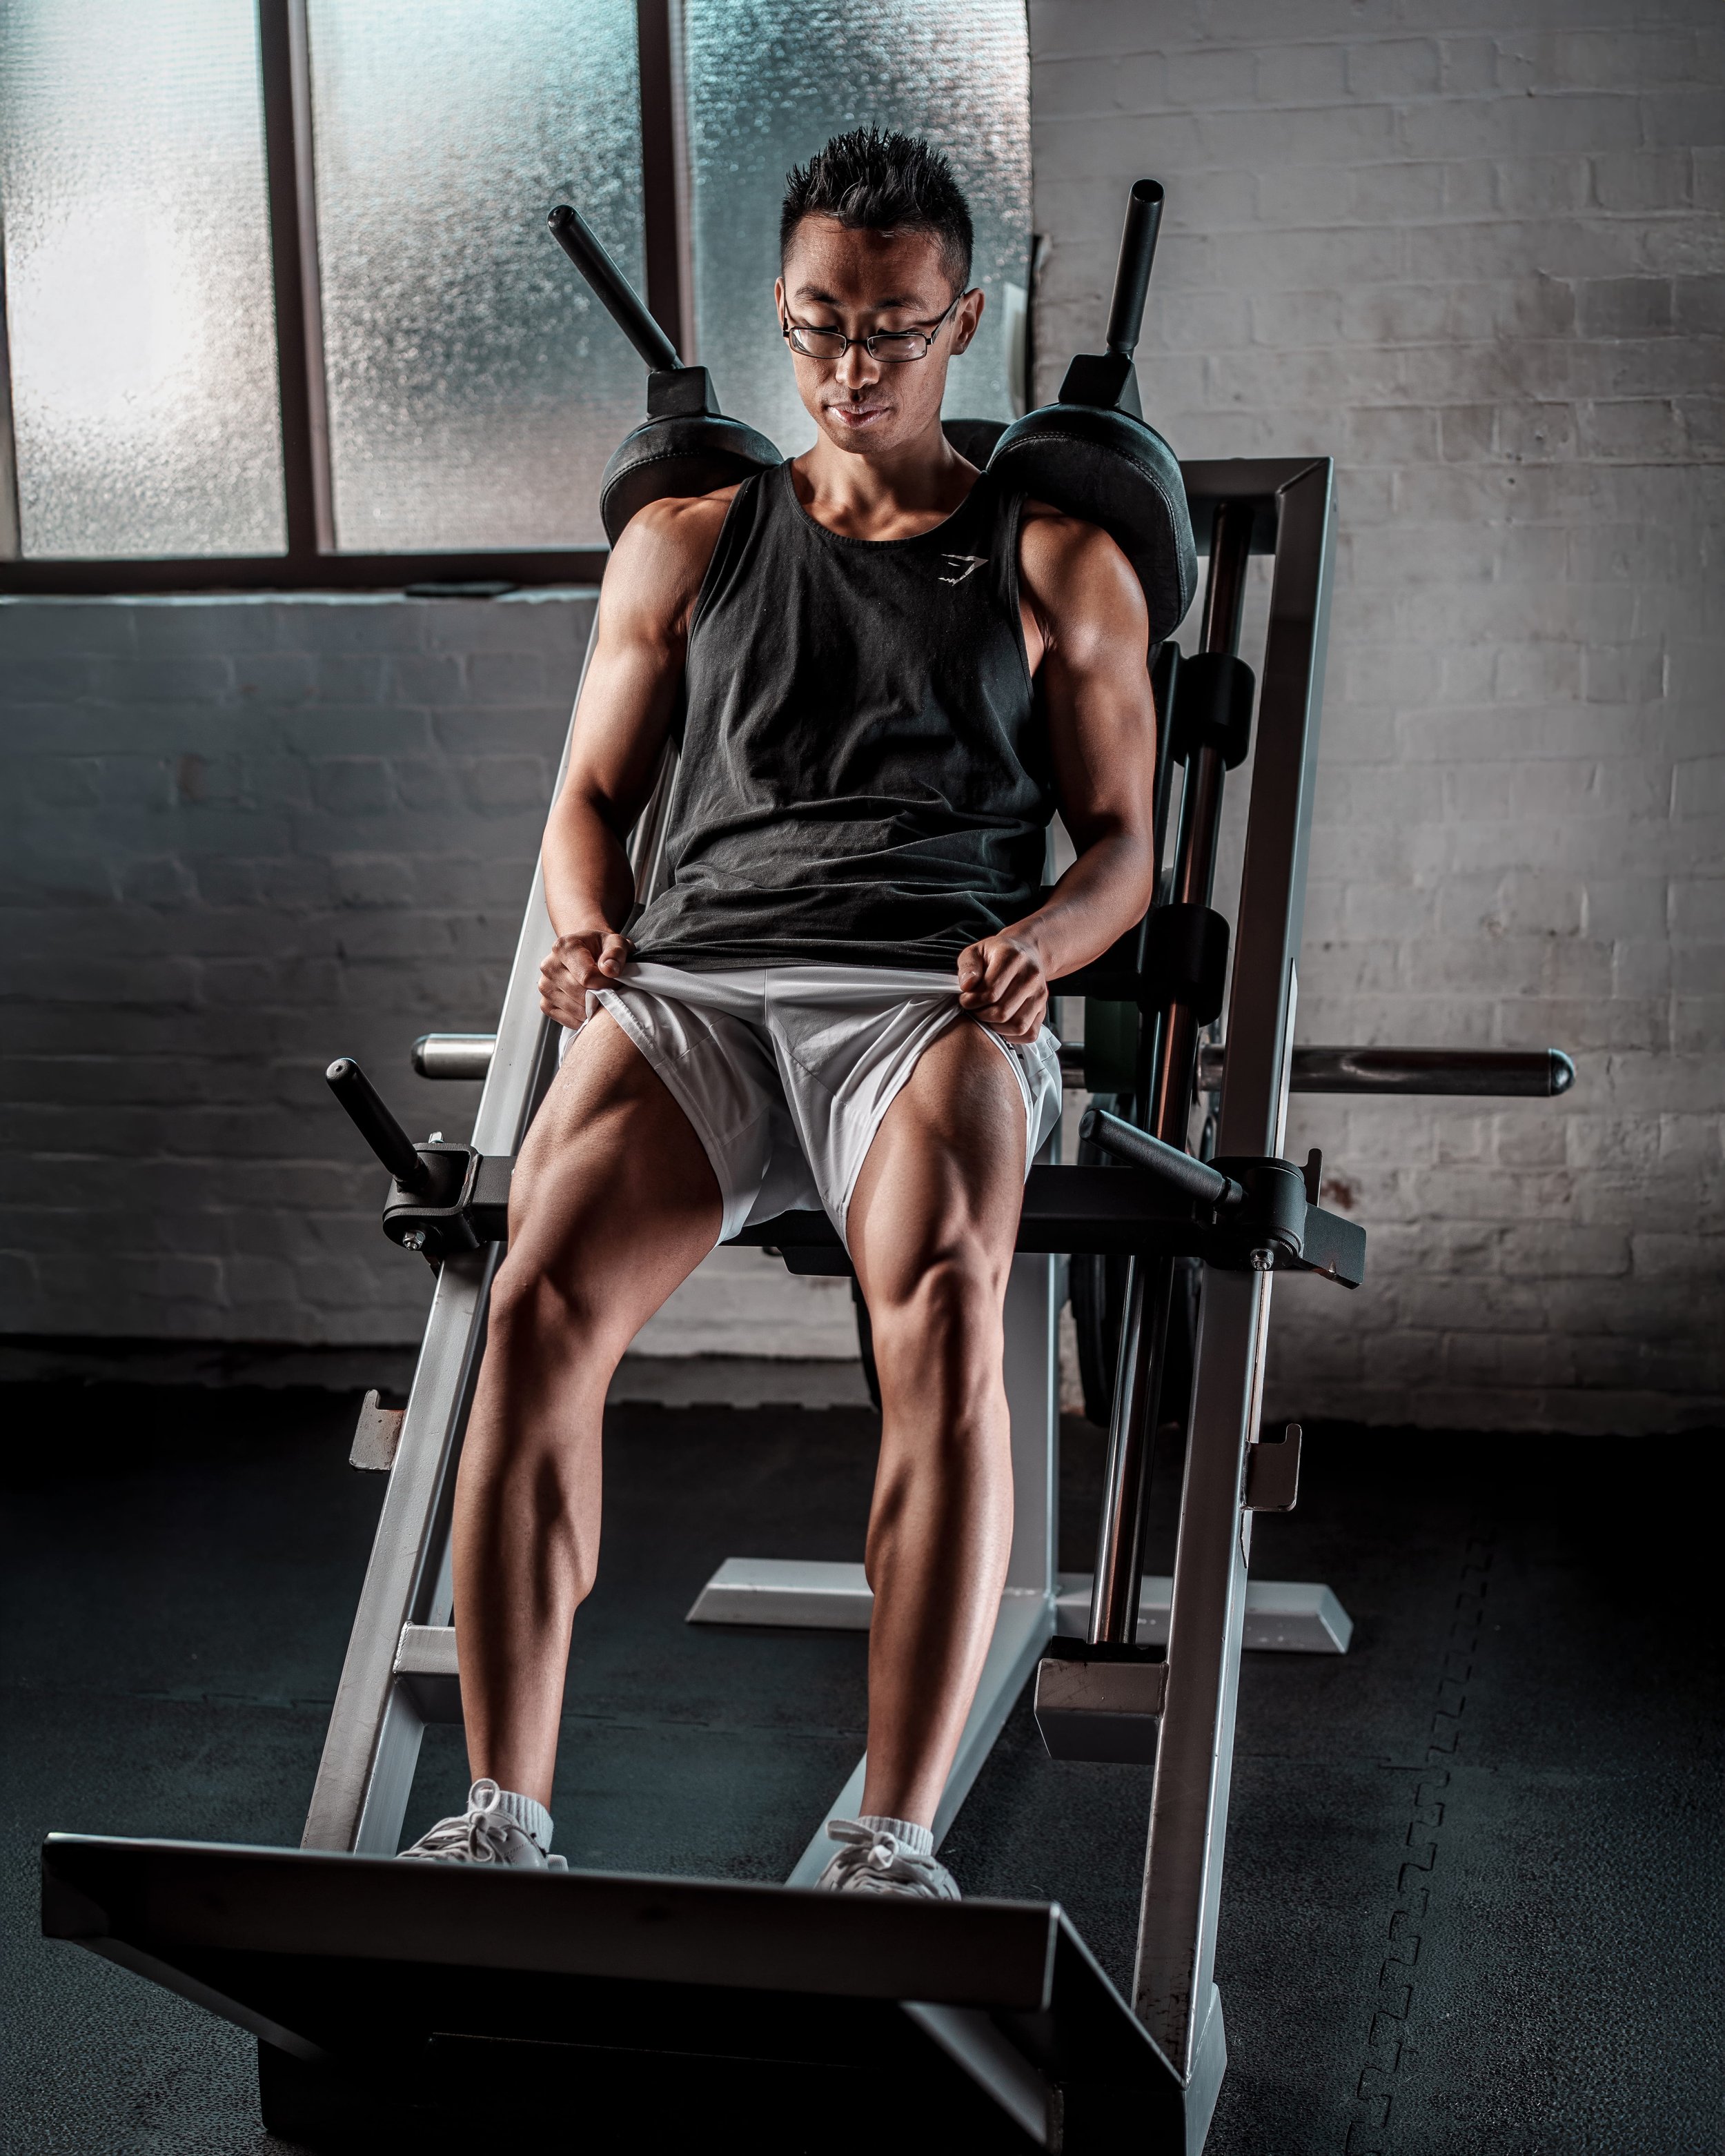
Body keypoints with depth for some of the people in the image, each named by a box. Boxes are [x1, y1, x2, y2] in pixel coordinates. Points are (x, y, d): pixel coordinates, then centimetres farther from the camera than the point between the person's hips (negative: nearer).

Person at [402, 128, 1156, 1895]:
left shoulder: (1058, 566, 18)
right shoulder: (687, 543, 24)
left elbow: (1122, 843, 15)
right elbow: (594, 793, 23)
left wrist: (1047, 936, -8)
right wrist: (587, 928, 0)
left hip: (929, 995, -1)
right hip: (694, 982, 2)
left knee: (945, 1302, -35)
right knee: (543, 1295, -29)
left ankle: (894, 1840, -33)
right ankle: (504, 1817, -25)